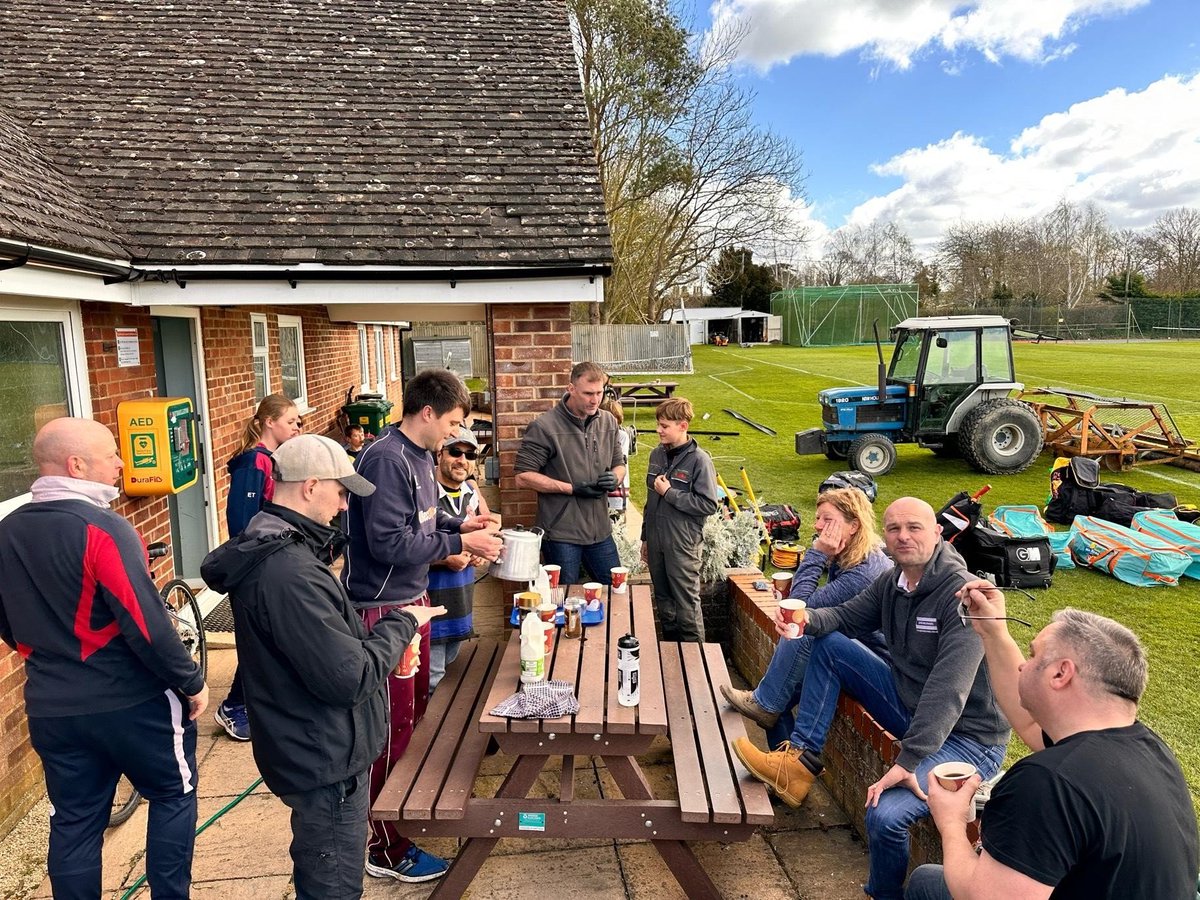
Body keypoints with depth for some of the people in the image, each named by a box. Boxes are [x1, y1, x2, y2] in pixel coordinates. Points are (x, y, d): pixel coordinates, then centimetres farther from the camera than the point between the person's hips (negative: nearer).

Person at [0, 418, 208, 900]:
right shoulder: (103, 528, -22)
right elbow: (147, 624, -22)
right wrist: (192, 681, -10)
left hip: (51, 707, 6)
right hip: (132, 701, -6)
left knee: (73, 821, 17)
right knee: (173, 794, 15)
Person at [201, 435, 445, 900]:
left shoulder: (269, 548, 4)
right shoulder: (289, 571, -30)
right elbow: (350, 678, -29)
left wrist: (391, 625, 1)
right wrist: (401, 623, -14)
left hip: (316, 748, 10)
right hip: (325, 757, -10)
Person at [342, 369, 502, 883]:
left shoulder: (419, 455, 8)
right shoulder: (386, 460, -22)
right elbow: (389, 542, -27)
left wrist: (459, 525, 3)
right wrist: (459, 543, -20)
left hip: (412, 599, 10)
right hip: (384, 607, -10)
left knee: (415, 708, 22)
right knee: (392, 725, 0)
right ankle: (385, 849, 16)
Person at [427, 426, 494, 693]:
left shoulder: (471, 488, 4)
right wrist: (445, 559, -22)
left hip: (461, 600, 8)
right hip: (430, 598, -7)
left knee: (449, 666, 22)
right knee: (431, 681, -1)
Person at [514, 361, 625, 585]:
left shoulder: (609, 423, 5)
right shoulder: (544, 427, -12)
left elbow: (619, 464, 17)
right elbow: (523, 477, -13)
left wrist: (614, 478, -8)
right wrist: (573, 488, -16)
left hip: (600, 531, 5)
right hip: (561, 534, -5)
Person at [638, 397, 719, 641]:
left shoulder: (699, 460, -13)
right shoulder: (657, 454, 7)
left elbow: (709, 504, -17)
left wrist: (669, 493, -18)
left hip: (683, 545, -6)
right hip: (656, 542, 7)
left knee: (687, 605, 3)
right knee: (664, 603, 17)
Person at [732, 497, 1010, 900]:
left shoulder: (960, 594, -24)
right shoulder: (891, 582, 0)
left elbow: (949, 690, -30)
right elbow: (846, 616, 11)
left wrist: (908, 761, -34)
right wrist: (810, 619, -13)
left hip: (966, 735, -7)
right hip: (909, 705, 8)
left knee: (884, 814, -29)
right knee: (829, 643, 0)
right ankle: (802, 759, 0)